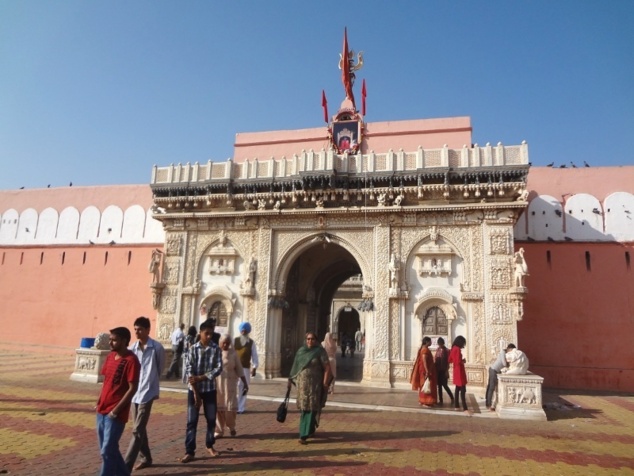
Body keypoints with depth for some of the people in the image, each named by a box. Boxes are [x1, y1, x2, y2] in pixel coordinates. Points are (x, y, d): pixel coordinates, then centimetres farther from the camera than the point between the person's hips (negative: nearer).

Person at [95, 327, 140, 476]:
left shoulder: (131, 360, -17)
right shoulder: (110, 356, 8)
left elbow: (132, 388, -18)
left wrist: (116, 410, -17)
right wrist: (99, 402, 10)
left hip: (116, 414, -8)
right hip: (102, 410, 8)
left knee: (107, 451, -2)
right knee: (109, 449, 17)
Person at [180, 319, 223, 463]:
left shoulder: (216, 349, -3)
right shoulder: (193, 348, -5)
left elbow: (219, 368, -9)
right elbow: (189, 370, -9)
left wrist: (200, 378, -18)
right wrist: (195, 392, -13)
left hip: (210, 389, 1)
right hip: (194, 389, -1)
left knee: (211, 419, 10)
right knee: (191, 421, 1)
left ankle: (210, 445, 30)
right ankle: (190, 452, 10)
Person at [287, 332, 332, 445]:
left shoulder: (320, 351, -8)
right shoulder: (301, 351, 6)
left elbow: (327, 368, -10)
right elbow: (295, 367, 12)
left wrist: (325, 383, -15)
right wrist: (290, 379, 11)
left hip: (315, 384, -5)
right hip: (302, 383, 5)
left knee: (311, 408, -6)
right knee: (304, 408, 12)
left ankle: (304, 435, -5)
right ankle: (310, 430, 31)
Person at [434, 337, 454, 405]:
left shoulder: (447, 351, -7)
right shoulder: (437, 350, 8)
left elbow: (448, 362, -9)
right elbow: (435, 360, 11)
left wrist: (447, 371, -13)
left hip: (444, 370, -5)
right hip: (438, 370, 5)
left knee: (444, 385, -4)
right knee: (439, 385, 7)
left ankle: (452, 398, 15)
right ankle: (440, 400, 14)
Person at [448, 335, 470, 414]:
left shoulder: (453, 348, 10)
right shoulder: (457, 349, -18)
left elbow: (450, 360, 15)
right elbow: (458, 361, -24)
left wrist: (460, 360, 11)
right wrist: (463, 361, -5)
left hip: (456, 371, 10)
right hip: (459, 371, -10)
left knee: (457, 388, 14)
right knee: (463, 390, -9)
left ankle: (456, 406, 19)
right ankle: (465, 408, -9)